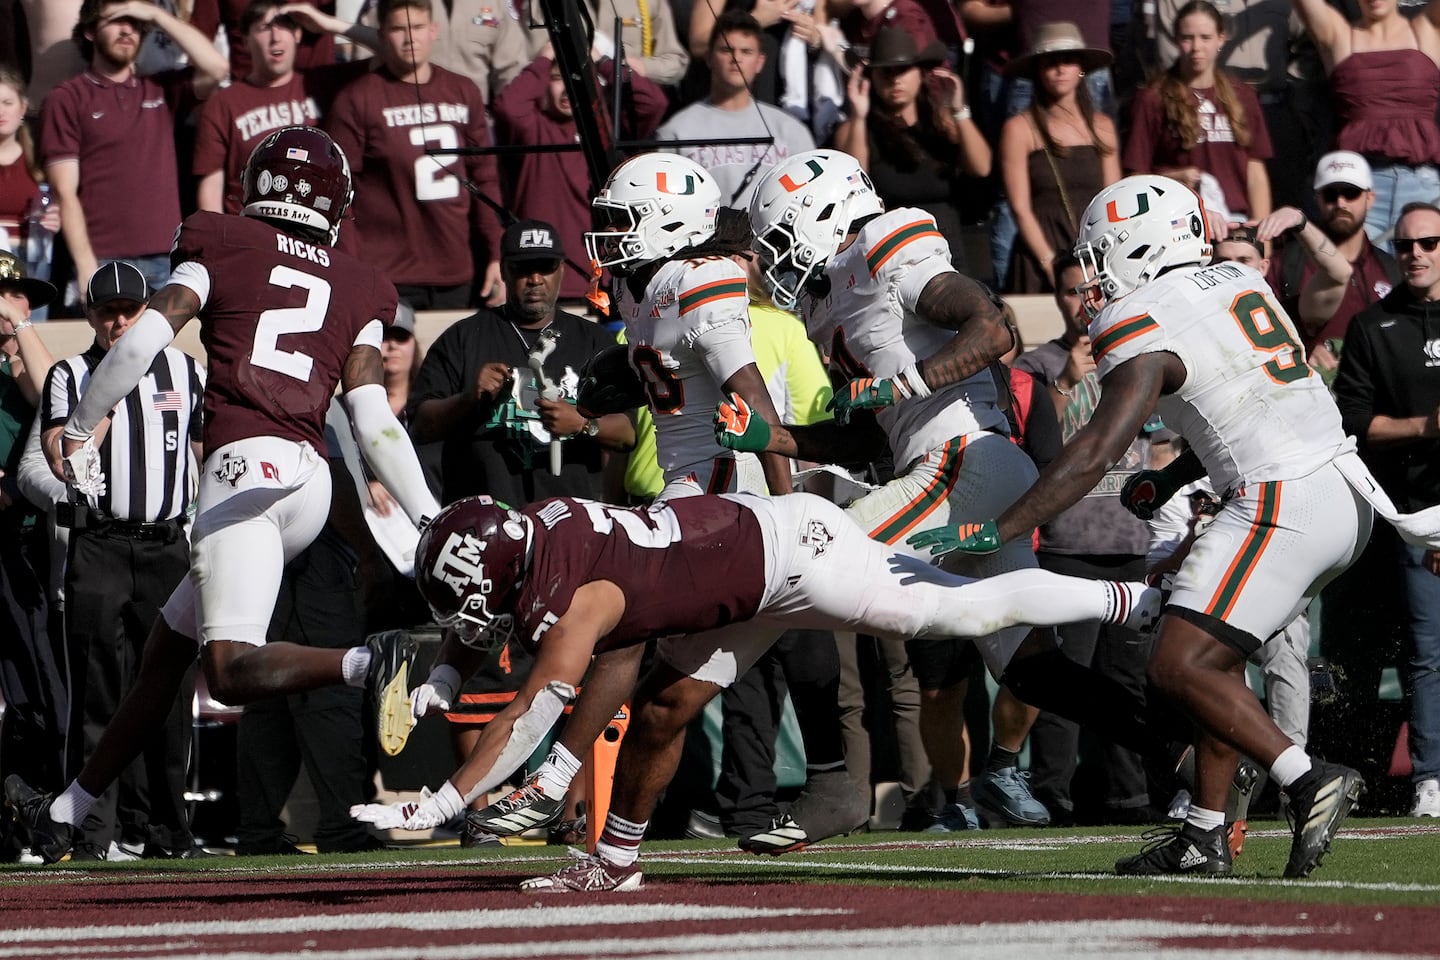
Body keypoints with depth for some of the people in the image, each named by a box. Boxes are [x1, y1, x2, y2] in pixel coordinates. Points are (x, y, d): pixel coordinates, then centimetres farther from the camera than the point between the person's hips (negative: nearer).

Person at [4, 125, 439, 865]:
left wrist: (79, 431, 14)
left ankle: (369, 662, -42)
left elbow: (142, 342, 2)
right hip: (308, 477, 6)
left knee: (232, 669, -16)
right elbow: (375, 422, 8)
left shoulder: (219, 248, 9)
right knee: (168, 645, 18)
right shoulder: (356, 292, 17)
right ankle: (66, 812, 26)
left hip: (245, 465, -6)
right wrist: (430, 518, 10)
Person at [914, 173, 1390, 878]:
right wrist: (1170, 480, 24)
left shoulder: (1145, 329, -9)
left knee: (1179, 668, -10)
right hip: (1346, 498, 9)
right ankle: (1204, 837, 16)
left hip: (1282, 506, -9)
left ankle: (1309, 781, -16)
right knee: (1215, 656, 17)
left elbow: (1096, 453, -18)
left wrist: (995, 532, -20)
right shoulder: (1240, 283, 15)